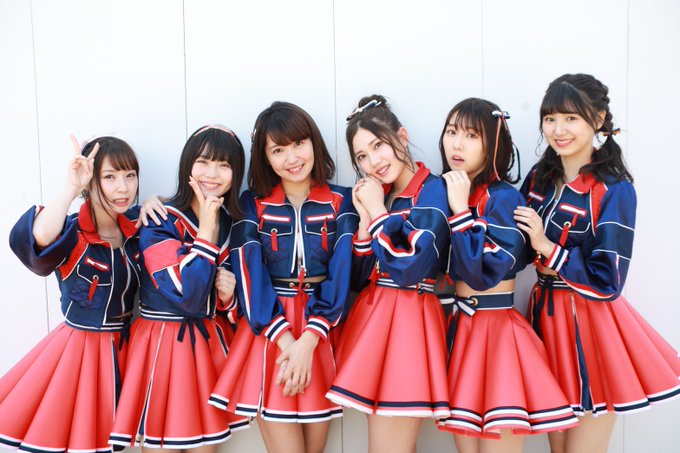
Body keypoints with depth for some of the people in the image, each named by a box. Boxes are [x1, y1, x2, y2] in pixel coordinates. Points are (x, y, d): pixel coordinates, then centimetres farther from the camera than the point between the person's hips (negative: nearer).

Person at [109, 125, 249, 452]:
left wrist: (228, 295, -9)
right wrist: (207, 228, -20)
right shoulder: (158, 223, -12)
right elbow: (190, 296, -23)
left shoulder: (233, 222, 4)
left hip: (210, 341, 5)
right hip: (162, 342, -5)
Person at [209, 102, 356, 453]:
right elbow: (250, 275, -6)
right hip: (269, 328, -1)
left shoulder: (341, 202, 3)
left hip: (322, 331, 1)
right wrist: (286, 340, -18)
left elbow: (341, 274, -5)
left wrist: (308, 341, -16)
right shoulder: (251, 204, 4)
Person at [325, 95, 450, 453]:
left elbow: (409, 270, -21)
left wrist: (377, 211, -12)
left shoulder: (432, 191, -10)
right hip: (374, 319, 8)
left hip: (407, 325, -8)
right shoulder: (378, 196, 12)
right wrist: (364, 216, -2)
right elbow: (359, 278, 8)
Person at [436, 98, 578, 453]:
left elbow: (483, 273, -23)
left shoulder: (503, 197, -12)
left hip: (496, 330, -7)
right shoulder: (445, 192, 8)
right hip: (458, 328, 7)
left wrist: (460, 210, -21)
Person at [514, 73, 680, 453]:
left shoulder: (614, 190, -14)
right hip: (546, 314, 6)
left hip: (591, 323, -6)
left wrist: (547, 248, -16)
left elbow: (608, 281, -17)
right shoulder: (538, 177, 4)